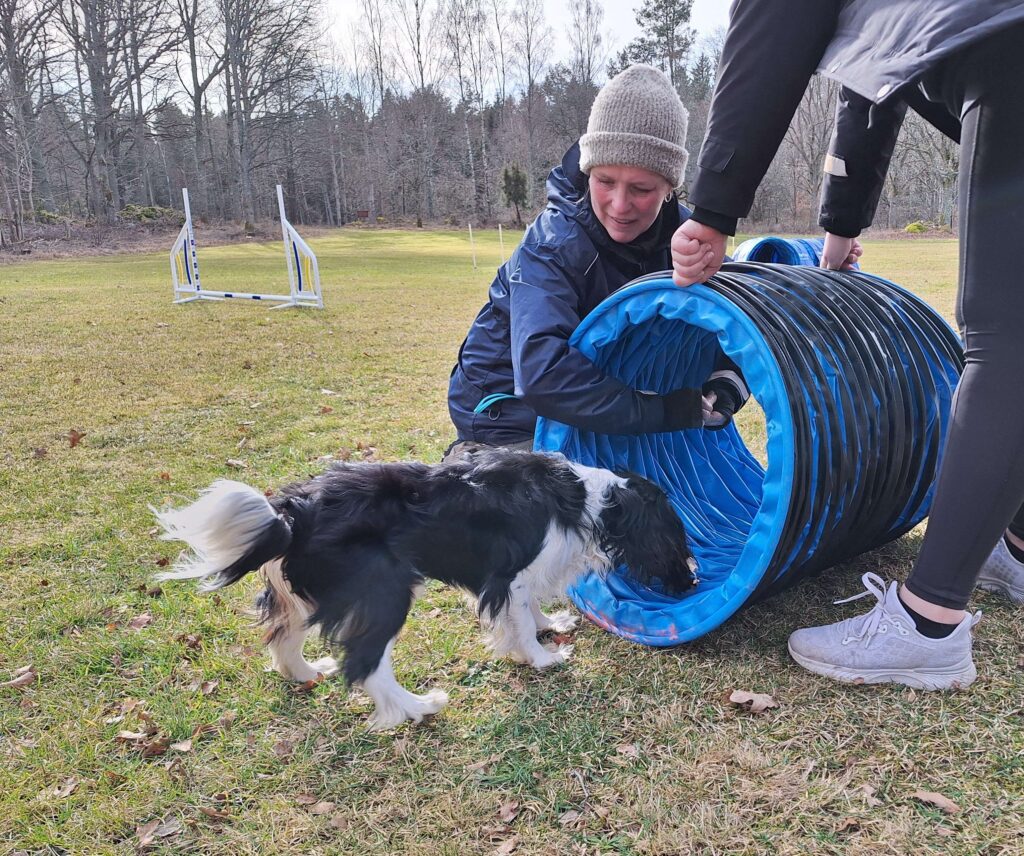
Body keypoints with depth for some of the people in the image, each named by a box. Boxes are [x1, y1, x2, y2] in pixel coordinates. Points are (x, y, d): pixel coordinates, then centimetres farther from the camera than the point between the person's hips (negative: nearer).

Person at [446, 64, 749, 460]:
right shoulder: (552, 245, -24)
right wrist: (673, 409, -38)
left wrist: (725, 387, -21)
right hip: (511, 423, -5)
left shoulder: (680, 232, -9)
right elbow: (543, 372, -38)